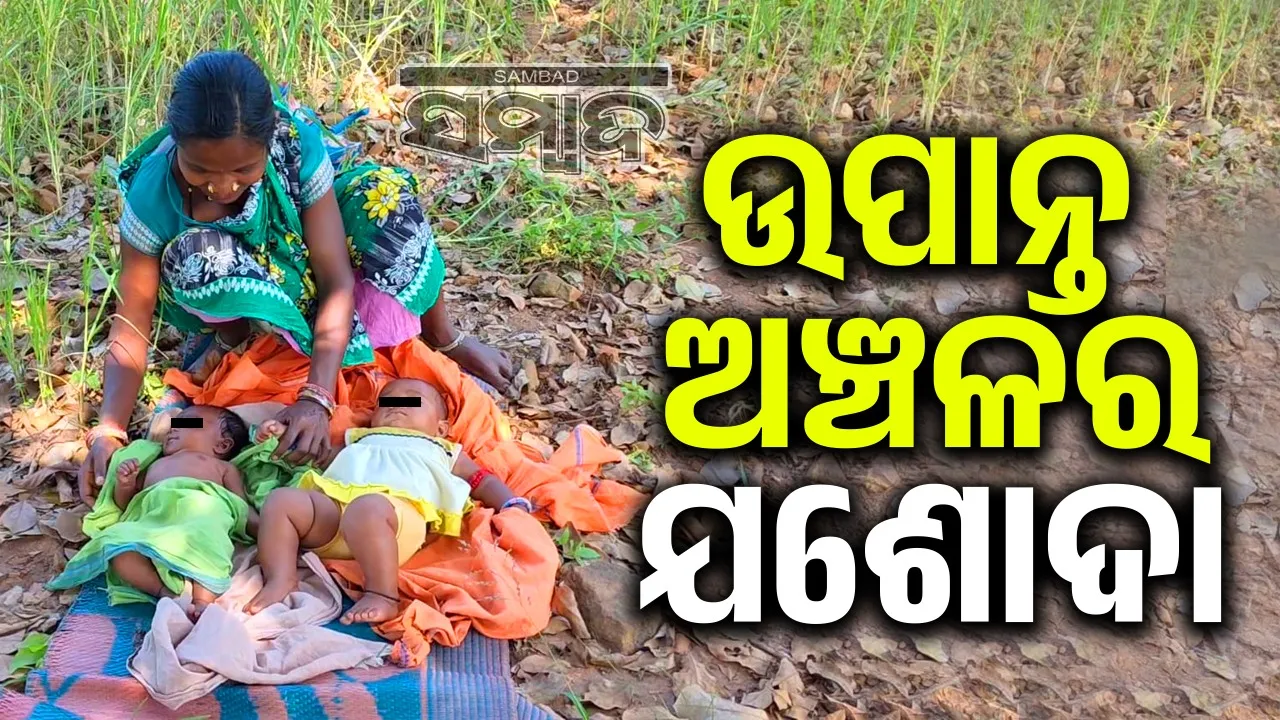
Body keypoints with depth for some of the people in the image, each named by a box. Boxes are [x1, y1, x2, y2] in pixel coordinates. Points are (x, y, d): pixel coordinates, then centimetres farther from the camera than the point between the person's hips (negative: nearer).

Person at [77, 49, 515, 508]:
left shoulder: (296, 142, -30)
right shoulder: (152, 194, -30)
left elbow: (337, 281, -30)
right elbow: (131, 328, -24)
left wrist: (316, 398, -43)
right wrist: (108, 431, -41)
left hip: (304, 272, 2)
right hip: (238, 308, -1)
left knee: (381, 192, -28)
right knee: (197, 256, -38)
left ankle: (442, 338, -5)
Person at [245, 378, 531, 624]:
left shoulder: (443, 452, 37)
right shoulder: (359, 441, 45)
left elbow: (484, 482, 28)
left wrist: (511, 506, 8)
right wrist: (284, 437, 26)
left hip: (399, 504, -4)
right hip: (331, 501, 4)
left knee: (367, 509, -40)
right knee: (282, 499, -22)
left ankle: (383, 595, -41)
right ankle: (280, 580, -28)